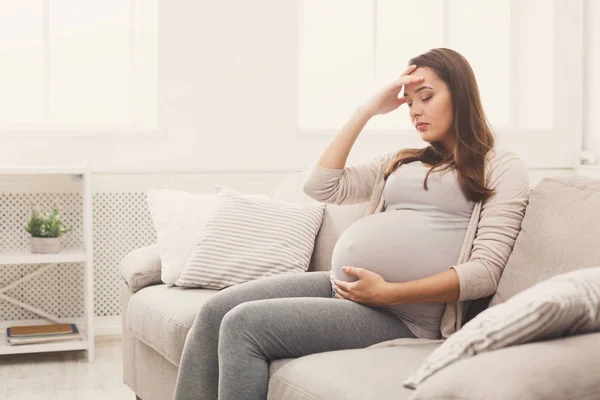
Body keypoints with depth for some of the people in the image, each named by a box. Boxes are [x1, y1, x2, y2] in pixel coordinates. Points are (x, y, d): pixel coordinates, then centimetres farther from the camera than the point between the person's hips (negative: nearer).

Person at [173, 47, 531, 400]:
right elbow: (321, 185, 13)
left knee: (244, 325, -19)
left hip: (401, 316, -7)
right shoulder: (401, 162, 23)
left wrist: (389, 293, -17)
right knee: (216, 311, -10)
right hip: (341, 287, 7)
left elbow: (486, 271, -9)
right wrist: (368, 110, 13)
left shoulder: (503, 169, 4)